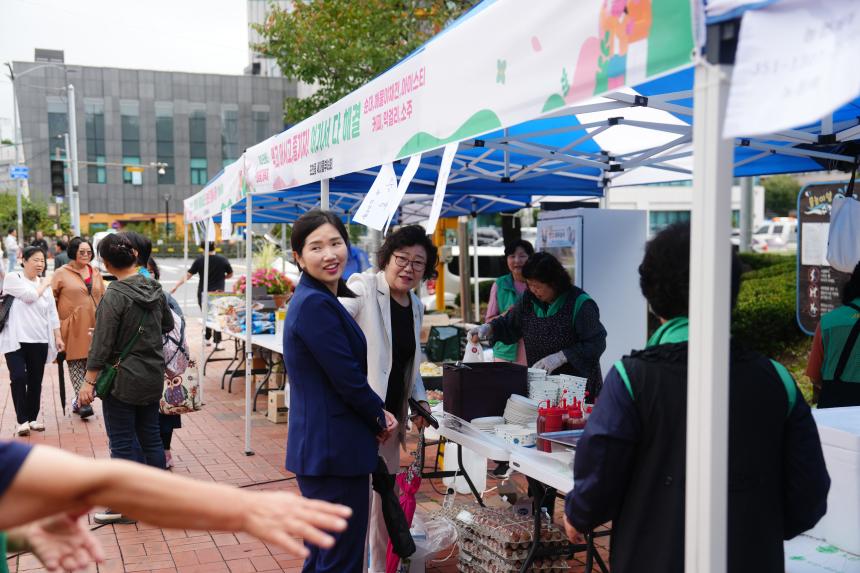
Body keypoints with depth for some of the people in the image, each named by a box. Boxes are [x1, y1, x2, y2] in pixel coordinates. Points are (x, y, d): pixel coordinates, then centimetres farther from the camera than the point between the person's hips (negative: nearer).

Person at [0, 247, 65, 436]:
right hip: (15, 340, -4)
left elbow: (52, 314, 12)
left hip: (39, 341, 4)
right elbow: (29, 296, -16)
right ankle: (22, 420, -6)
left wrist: (58, 337, 7)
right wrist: (44, 284, 1)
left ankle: (32, 418, 18)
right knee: (19, 378, -13)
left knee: (35, 381, 7)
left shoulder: (45, 285, 12)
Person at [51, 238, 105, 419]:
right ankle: (82, 402, -1)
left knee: (90, 362, 6)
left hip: (93, 325, 4)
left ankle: (79, 399, 20)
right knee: (76, 362, -3)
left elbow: (103, 297, 18)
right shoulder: (62, 273, -1)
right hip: (73, 326, -4)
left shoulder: (95, 273, 12)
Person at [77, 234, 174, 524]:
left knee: (122, 443, 4)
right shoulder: (155, 289, 2)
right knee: (151, 438, 14)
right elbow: (168, 325, 16)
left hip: (122, 379, -6)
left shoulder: (114, 295, -17)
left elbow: (101, 344, -17)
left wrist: (89, 382, -12)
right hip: (153, 377, 6)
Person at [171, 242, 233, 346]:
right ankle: (217, 341, 1)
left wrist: (176, 286, -3)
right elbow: (230, 274, 6)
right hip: (218, 293, -1)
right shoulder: (222, 259, -7)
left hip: (203, 293, 1)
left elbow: (188, 275, -8)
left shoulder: (199, 260, -7)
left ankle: (207, 338, 22)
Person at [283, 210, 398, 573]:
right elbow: (349, 379, -19)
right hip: (335, 449, -10)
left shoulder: (316, 299, 12)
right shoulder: (316, 304, -19)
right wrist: (381, 418, -1)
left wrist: (376, 415, 2)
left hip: (319, 447, 10)